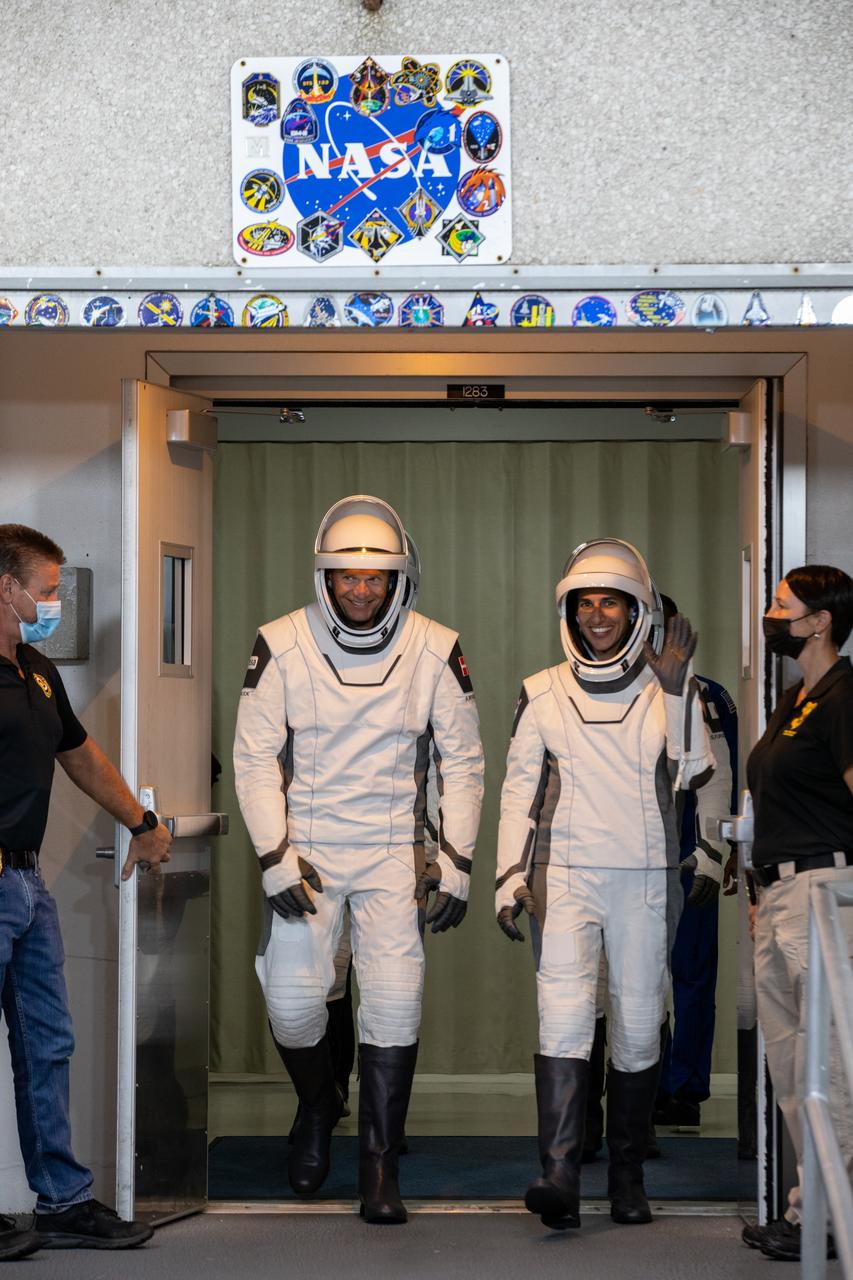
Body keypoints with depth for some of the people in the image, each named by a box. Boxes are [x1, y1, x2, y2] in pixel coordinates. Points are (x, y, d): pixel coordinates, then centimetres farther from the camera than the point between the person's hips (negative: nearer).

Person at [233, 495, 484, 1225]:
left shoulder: (435, 651, -4)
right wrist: (275, 857, -10)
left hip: (393, 849, 0)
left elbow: (463, 760, 3)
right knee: (291, 1000, -2)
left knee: (395, 1002, -7)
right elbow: (256, 757, -3)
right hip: (305, 849, 0)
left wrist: (457, 862, -2)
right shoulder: (282, 646, -7)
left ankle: (381, 1163, 6)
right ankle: (318, 1106, 30)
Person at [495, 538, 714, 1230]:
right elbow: (519, 790, 11)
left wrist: (677, 688, -16)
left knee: (639, 1029, 4)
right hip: (566, 877, -1)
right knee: (564, 1014, -18)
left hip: (646, 880, 1)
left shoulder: (664, 690, 6)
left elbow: (693, 771, -9)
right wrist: (510, 876, 4)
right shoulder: (543, 693, 8)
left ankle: (628, 1179, 16)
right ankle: (560, 1179, -25)